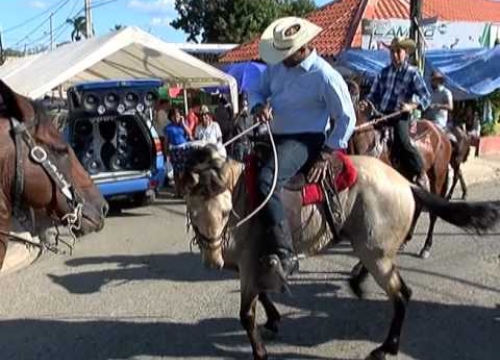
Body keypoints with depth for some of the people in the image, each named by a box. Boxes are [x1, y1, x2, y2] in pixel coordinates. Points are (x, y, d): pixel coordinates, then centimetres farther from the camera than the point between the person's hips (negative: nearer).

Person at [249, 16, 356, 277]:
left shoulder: (325, 76, -14)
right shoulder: (276, 66, 5)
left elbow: (346, 119, -10)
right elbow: (257, 91, 15)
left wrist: (326, 156, -14)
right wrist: (259, 106, -10)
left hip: (304, 141, -9)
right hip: (275, 137, 9)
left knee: (266, 181, -32)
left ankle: (283, 255, -31)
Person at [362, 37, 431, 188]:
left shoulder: (412, 73, 1)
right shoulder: (384, 72, 14)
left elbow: (426, 97, -5)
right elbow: (374, 94, 17)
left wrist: (410, 106, -23)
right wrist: (366, 102, -5)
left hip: (400, 116, -5)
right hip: (381, 114, 6)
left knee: (402, 142, -27)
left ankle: (421, 174, -15)